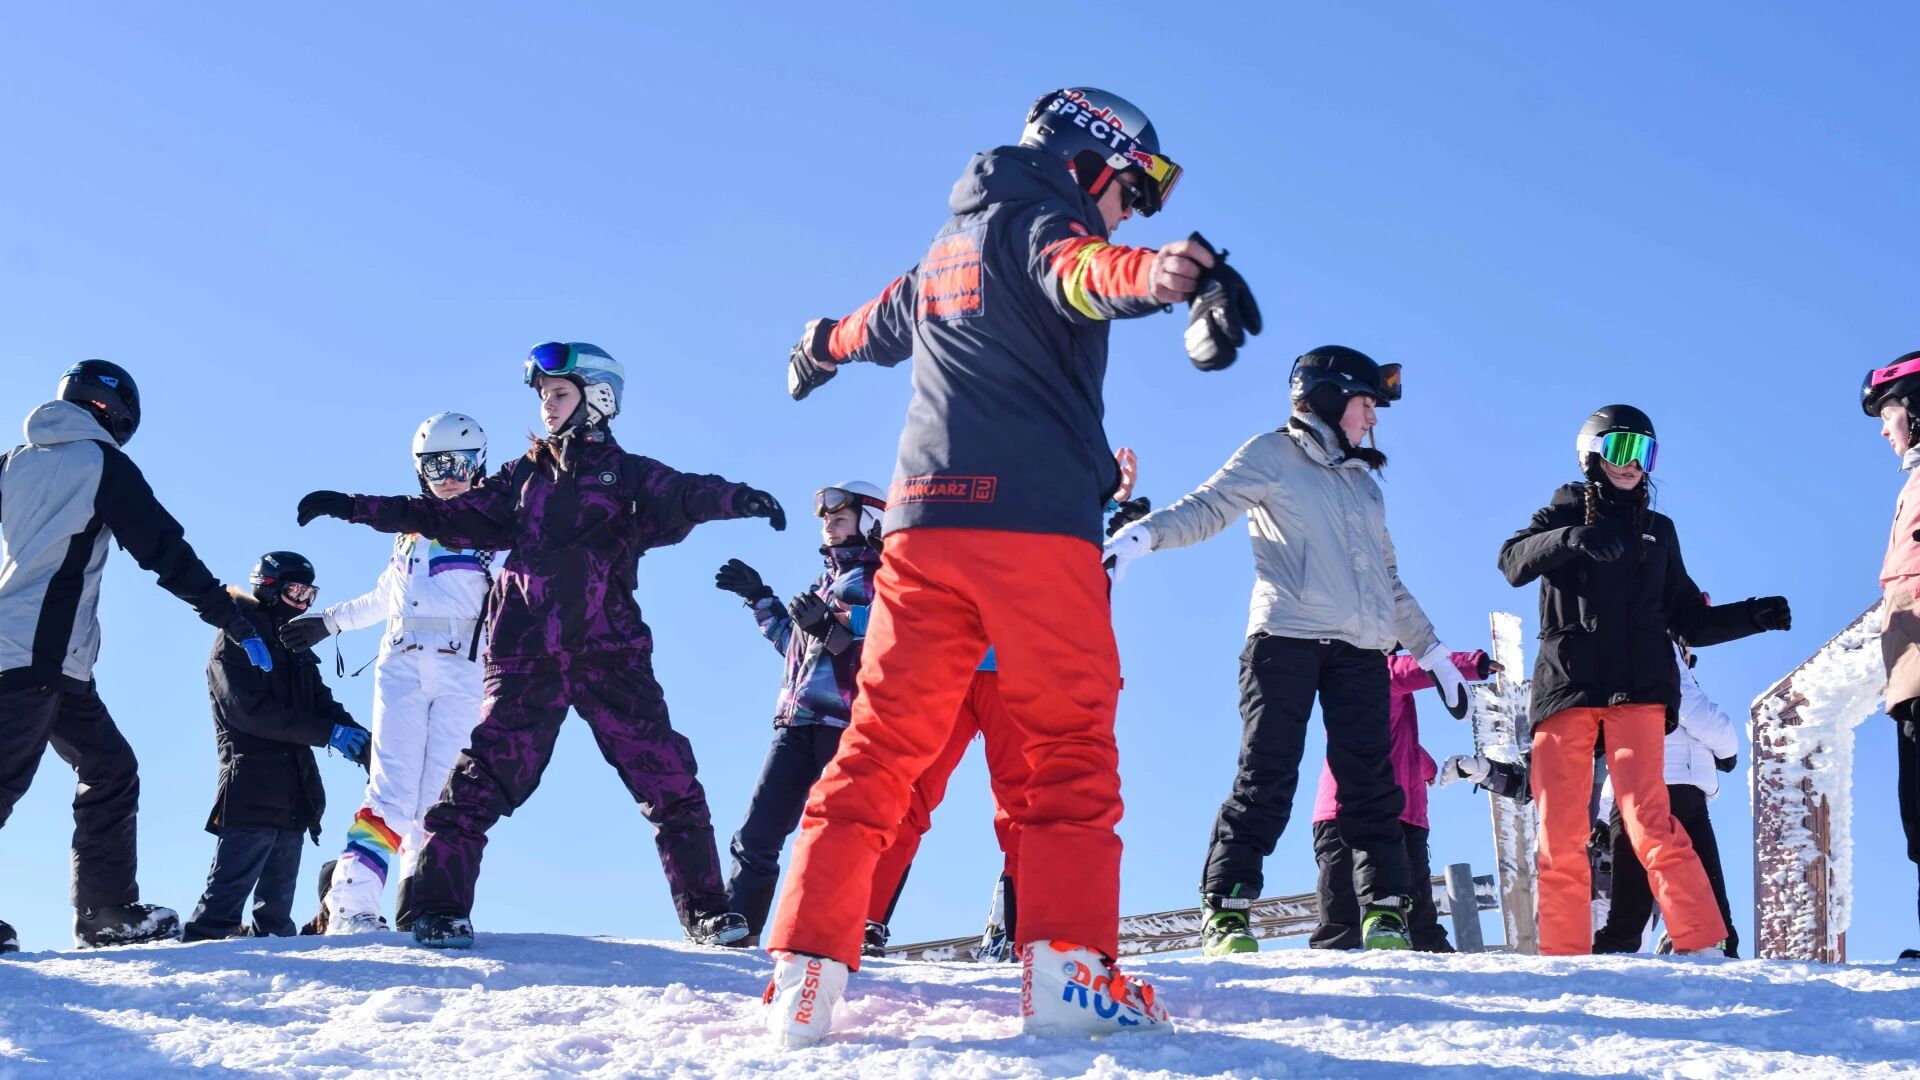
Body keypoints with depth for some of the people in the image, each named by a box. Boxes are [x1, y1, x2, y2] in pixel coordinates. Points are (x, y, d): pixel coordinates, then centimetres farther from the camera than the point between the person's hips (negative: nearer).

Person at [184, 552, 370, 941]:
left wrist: (358, 739, -6)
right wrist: (328, 733, -20)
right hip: (252, 789, -8)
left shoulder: (297, 650, 21)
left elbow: (321, 703, 16)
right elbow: (250, 711, -16)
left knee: (278, 895, 11)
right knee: (230, 886, -13)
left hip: (293, 790, 8)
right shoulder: (235, 645, -4)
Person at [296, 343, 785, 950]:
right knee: (480, 781, -9)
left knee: (670, 785, -7)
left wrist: (735, 499, -32)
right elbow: (448, 517, 22)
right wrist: (352, 507, 19)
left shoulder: (627, 475, 9)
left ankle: (705, 911, 0)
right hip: (527, 660, 2)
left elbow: (682, 496, -10)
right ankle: (438, 909, -4)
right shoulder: (523, 477, 19)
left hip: (611, 656, -2)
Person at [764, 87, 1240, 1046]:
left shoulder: (947, 250, 24)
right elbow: (1075, 273, -25)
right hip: (1033, 523, -7)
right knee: (1070, 749, -4)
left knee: (882, 745, 4)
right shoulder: (1042, 220, 1)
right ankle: (1066, 969, -14)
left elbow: (873, 325, 45)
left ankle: (805, 972, -3)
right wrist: (1151, 275, -48)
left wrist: (818, 351, 68)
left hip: (922, 523, 7)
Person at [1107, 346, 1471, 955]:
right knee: (1267, 776, -12)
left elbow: (1388, 580, 32)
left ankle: (1385, 912, 3)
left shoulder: (1363, 483, 27)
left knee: (1371, 782, 0)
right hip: (1286, 636, -6)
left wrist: (1431, 650, 30)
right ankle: (1225, 910, -11)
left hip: (1361, 649, 6)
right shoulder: (1273, 456, 9)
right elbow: (1207, 509, -4)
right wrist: (1141, 534, -23)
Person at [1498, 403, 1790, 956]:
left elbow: (1689, 622, 23)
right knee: (1560, 832, -5)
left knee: (1647, 816, -16)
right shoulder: (1564, 513, 14)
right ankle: (1564, 953, 0)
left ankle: (1702, 945, -21)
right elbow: (1513, 563, -7)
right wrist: (1574, 539, -25)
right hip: (1565, 686, 0)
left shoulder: (1658, 531, 22)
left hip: (1637, 688, 0)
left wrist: (1754, 616, 7)